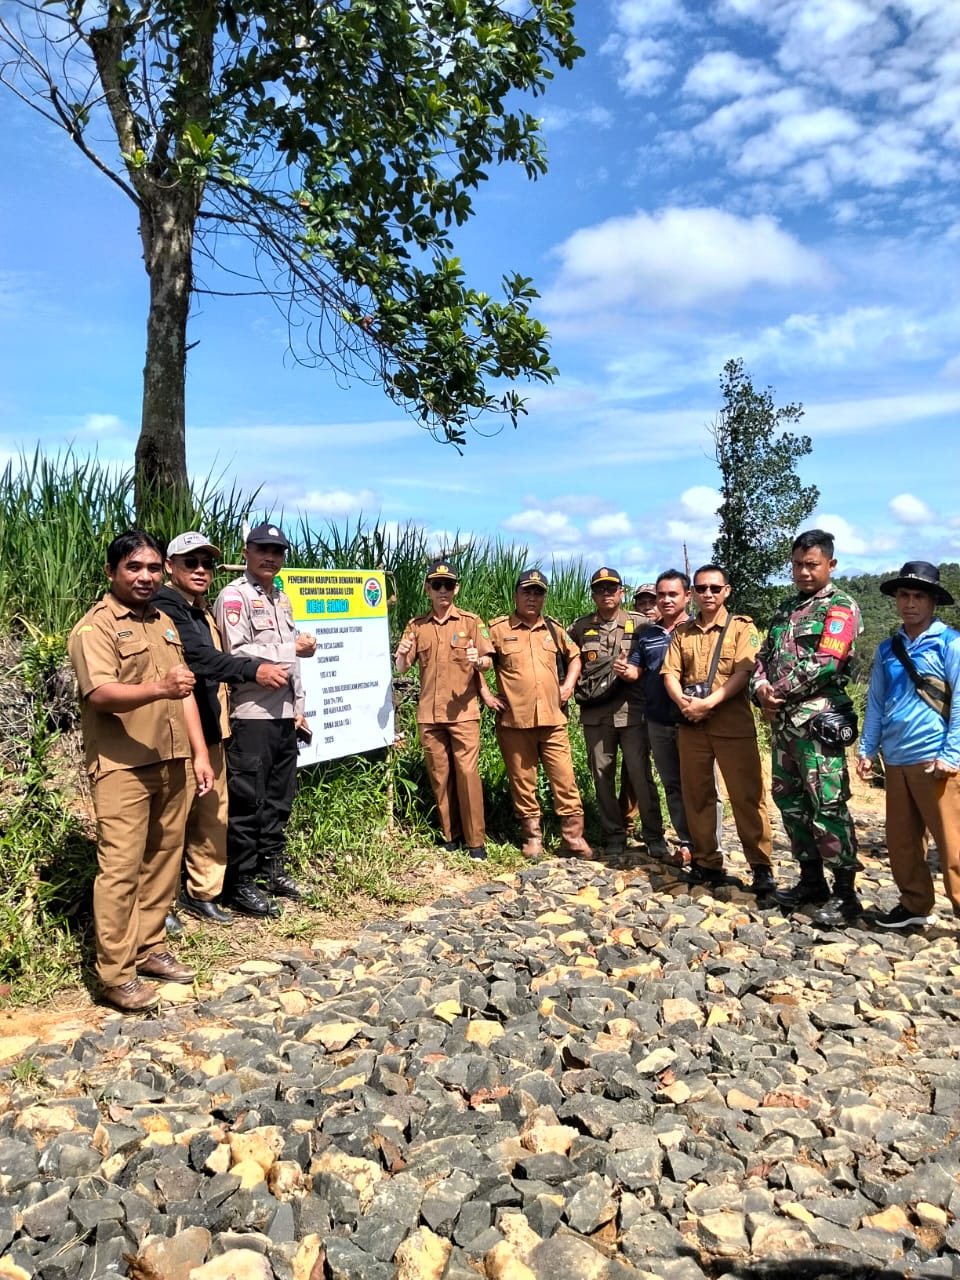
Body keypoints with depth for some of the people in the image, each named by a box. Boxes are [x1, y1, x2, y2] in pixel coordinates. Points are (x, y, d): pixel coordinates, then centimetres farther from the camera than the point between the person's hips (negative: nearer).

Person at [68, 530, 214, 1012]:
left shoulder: (164, 624, 16)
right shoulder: (95, 627, -7)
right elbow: (99, 694, -20)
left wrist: (199, 753, 12)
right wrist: (159, 688, -36)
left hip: (172, 762, 7)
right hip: (122, 767, -7)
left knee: (163, 859, 11)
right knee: (120, 868, -4)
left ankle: (149, 948, 24)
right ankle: (115, 973, 5)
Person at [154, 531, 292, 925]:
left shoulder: (203, 611, 19)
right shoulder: (164, 607, -12)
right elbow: (197, 656, -26)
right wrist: (252, 669, -36)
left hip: (208, 728, 9)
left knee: (213, 814, 13)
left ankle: (202, 892, 25)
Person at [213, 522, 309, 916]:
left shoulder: (282, 599, 18)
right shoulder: (234, 596, -7)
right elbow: (238, 654, -18)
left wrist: (298, 707, 16)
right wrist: (285, 653, -8)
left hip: (283, 714, 8)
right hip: (250, 714, -8)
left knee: (279, 796, 15)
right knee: (247, 800, -2)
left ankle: (272, 868, 27)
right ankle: (240, 882, 8)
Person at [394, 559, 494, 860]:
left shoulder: (471, 622, 2)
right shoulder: (416, 626, 8)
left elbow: (488, 662, 0)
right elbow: (402, 668, 7)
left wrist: (478, 660, -23)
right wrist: (401, 656, -16)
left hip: (463, 712, -2)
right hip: (428, 714, 3)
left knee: (467, 772, -5)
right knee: (439, 775, 7)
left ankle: (476, 840, 4)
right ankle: (450, 834, 20)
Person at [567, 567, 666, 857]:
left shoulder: (639, 624, 4)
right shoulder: (579, 628, 8)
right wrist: (573, 688, 5)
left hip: (631, 711, -2)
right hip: (595, 714, 2)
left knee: (640, 774, 0)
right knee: (602, 777, 7)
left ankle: (654, 836, 12)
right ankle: (613, 836, 19)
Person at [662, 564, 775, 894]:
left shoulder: (742, 627, 2)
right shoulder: (682, 631, 13)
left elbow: (744, 673, -10)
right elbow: (670, 673, 6)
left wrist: (708, 703, -19)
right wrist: (682, 701, -14)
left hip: (733, 724, -4)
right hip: (691, 725, 4)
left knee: (747, 795, -3)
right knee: (696, 795, 8)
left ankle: (761, 866, 4)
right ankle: (706, 862, 18)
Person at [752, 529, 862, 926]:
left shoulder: (840, 607, -5)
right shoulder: (787, 608, 18)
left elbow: (823, 664, -16)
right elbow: (764, 655, 16)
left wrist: (779, 693, -11)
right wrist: (761, 688, -4)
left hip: (818, 721, -8)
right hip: (783, 720, 8)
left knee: (828, 807, -6)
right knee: (790, 802, 13)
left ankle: (845, 893, 4)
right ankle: (811, 882, 25)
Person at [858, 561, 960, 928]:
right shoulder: (887, 649, 12)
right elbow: (875, 702, 15)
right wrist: (867, 750, 10)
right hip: (895, 760, 6)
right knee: (901, 841, 13)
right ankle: (915, 905, 27)